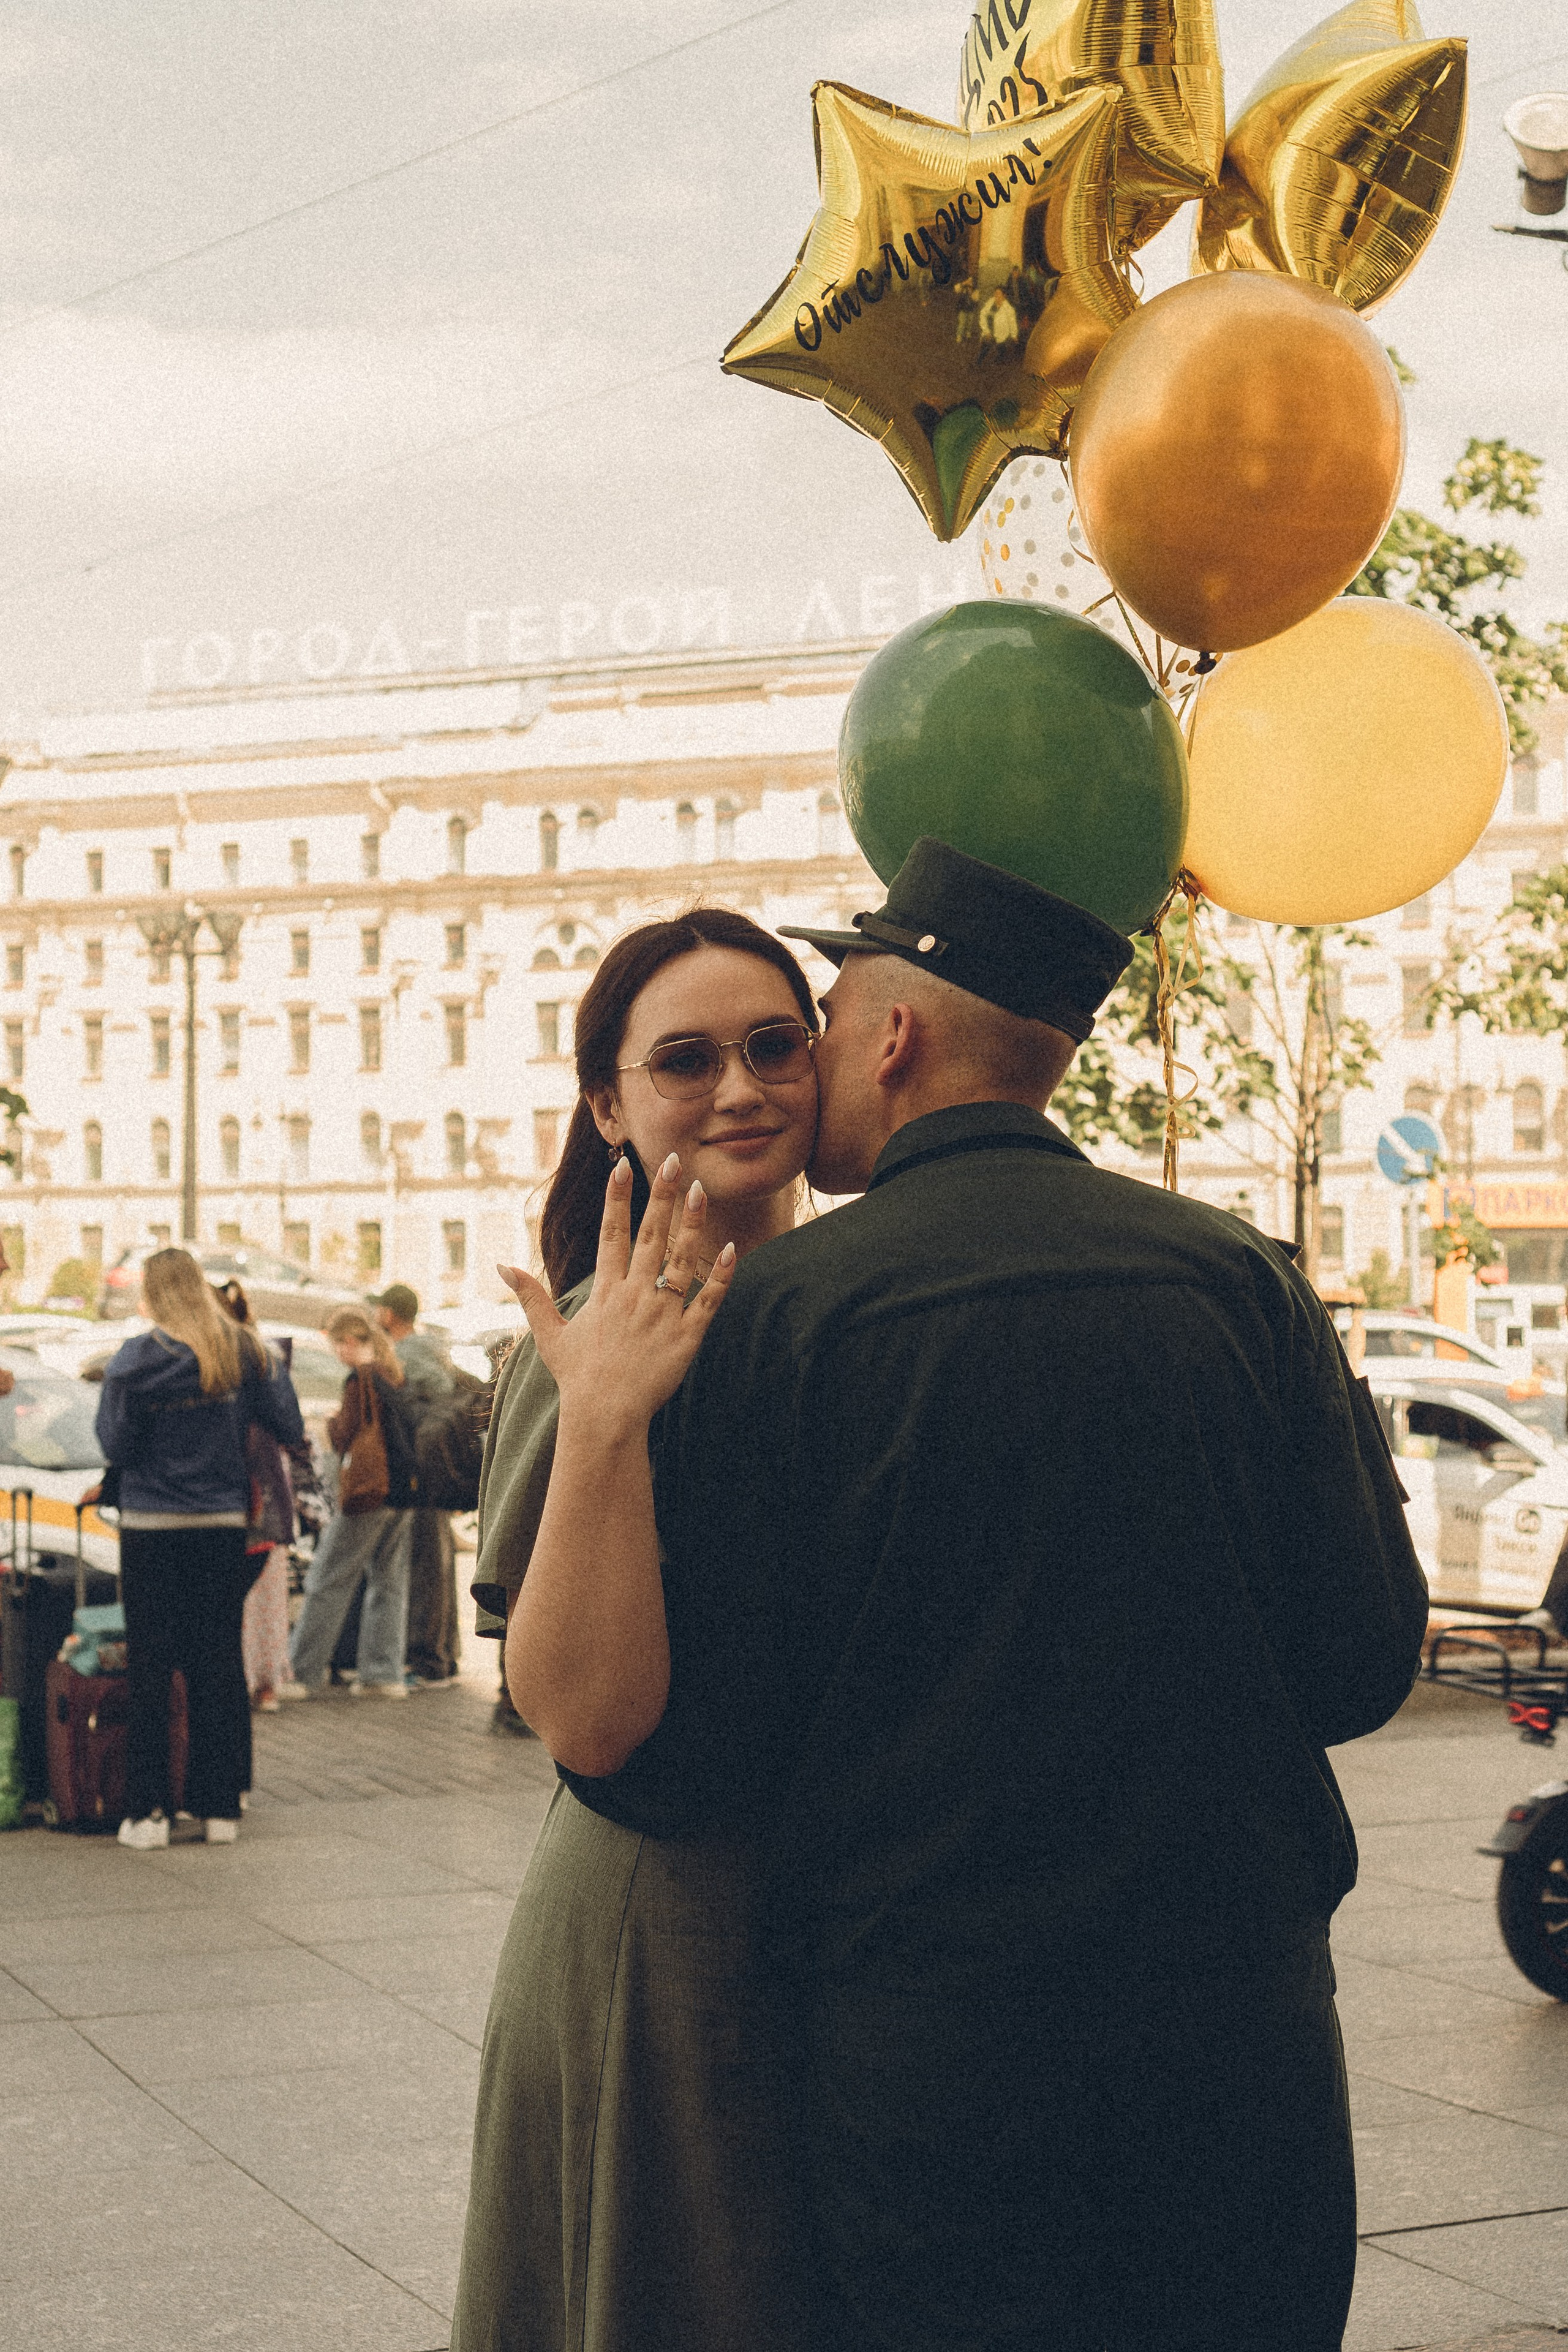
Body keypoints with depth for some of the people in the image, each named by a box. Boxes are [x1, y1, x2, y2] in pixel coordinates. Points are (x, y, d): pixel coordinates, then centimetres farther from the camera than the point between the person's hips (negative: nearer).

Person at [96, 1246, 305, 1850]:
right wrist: (276, 1370, 20)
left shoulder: (137, 1360, -8)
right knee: (219, 1664, 8)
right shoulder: (244, 1353, 1)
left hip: (152, 1528, -3)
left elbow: (117, 1448, -5)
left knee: (150, 1668, 3)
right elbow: (290, 1429, 4)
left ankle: (148, 1811, 2)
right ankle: (220, 1806, 10)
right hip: (224, 1524, 3)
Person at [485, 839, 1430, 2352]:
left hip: (925, 2055, -2)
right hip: (1245, 2037, 3)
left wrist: (597, 1429, -14)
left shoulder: (776, 1316, -9)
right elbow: (1360, 1672, 0)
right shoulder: (1240, 1280, -1)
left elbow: (632, 1748, -11)